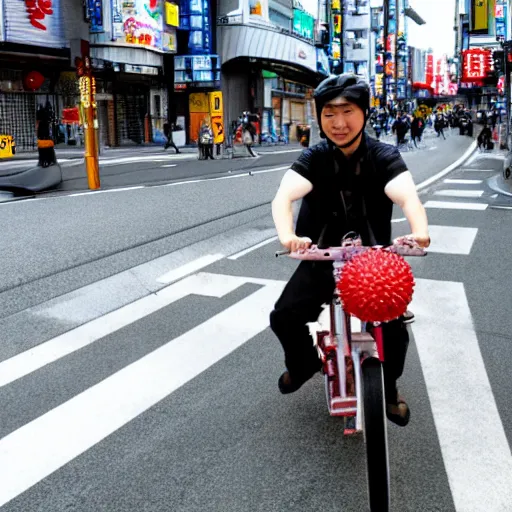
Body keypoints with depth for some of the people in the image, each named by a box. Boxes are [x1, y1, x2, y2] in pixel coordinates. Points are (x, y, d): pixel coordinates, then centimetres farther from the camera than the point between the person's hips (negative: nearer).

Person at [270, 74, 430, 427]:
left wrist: (420, 231, -51)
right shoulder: (314, 159, -9)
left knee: (395, 328, -16)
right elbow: (283, 197, -25)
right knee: (284, 318, -12)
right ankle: (303, 364, 23)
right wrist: (288, 236, -48)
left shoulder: (384, 156, -10)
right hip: (322, 258, 1)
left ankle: (388, 387, 17)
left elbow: (407, 196, -28)